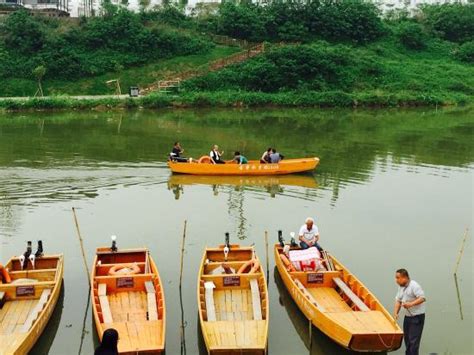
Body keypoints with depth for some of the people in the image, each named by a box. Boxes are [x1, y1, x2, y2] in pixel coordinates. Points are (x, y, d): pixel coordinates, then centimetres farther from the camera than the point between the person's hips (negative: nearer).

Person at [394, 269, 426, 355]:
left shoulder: (414, 285, -18)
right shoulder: (401, 287, 8)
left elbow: (422, 298, -24)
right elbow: (398, 300, 10)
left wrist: (411, 304, -34)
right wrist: (395, 313, -2)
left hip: (417, 316, -8)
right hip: (407, 316, 8)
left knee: (413, 340, -9)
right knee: (407, 338, 14)